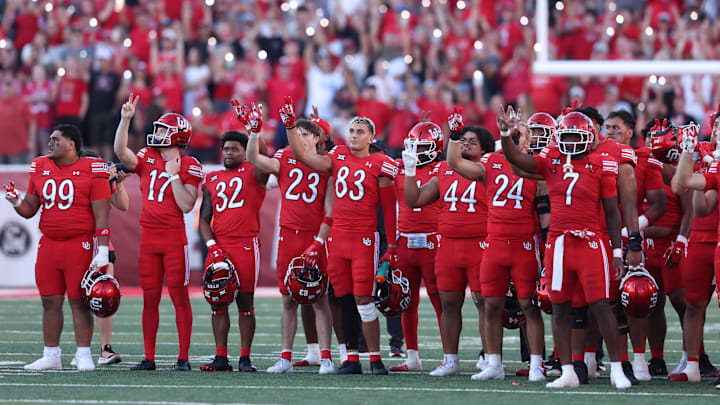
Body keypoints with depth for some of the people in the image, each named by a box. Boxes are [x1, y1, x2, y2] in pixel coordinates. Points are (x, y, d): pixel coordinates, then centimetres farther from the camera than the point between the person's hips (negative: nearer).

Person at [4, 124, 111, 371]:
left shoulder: (91, 171, -6)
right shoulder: (40, 168, 11)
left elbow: (101, 215, -7)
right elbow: (30, 210, 16)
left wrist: (102, 250, -13)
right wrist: (15, 202, -6)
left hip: (80, 246, -5)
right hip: (49, 244, 5)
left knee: (79, 302, -3)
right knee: (50, 302, 7)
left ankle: (84, 356, 4)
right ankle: (51, 357, 15)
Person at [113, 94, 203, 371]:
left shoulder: (189, 167, -4)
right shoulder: (147, 160, 10)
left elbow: (186, 205, -11)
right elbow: (120, 151, -6)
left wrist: (174, 175, -13)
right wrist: (125, 119, -11)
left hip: (174, 238, -5)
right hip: (149, 237, 5)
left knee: (180, 297, -2)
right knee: (150, 299, 7)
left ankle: (183, 358, 2)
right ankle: (149, 358, 12)